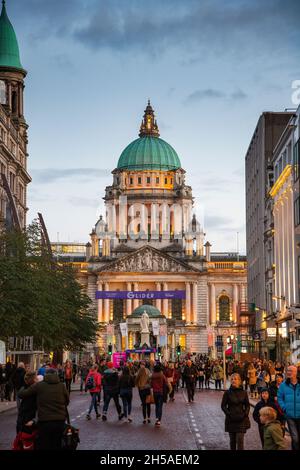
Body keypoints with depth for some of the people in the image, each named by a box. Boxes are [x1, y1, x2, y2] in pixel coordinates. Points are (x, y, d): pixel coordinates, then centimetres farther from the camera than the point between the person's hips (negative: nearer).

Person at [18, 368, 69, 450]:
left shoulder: (39, 385, -3)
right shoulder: (62, 386, 2)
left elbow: (21, 394, 3)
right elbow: (67, 402, 13)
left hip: (44, 422, -2)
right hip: (60, 421, 2)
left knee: (43, 446, 7)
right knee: (57, 446, 12)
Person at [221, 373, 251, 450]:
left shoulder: (243, 392, 1)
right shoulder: (227, 393, -3)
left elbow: (247, 405, 8)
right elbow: (223, 406, 0)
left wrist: (245, 414, -7)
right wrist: (228, 414, -12)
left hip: (241, 419, 0)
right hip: (231, 419, 0)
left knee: (240, 439, -9)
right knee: (232, 440, 10)